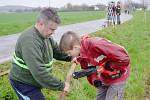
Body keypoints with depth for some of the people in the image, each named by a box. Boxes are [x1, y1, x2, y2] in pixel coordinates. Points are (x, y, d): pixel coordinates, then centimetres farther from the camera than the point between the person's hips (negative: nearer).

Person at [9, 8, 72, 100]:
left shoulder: (45, 35, -1)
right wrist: (61, 85, -31)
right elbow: (39, 71, -37)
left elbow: (56, 50, 10)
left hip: (32, 81, 9)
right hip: (23, 83, -9)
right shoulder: (30, 40, -32)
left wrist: (70, 57, -8)